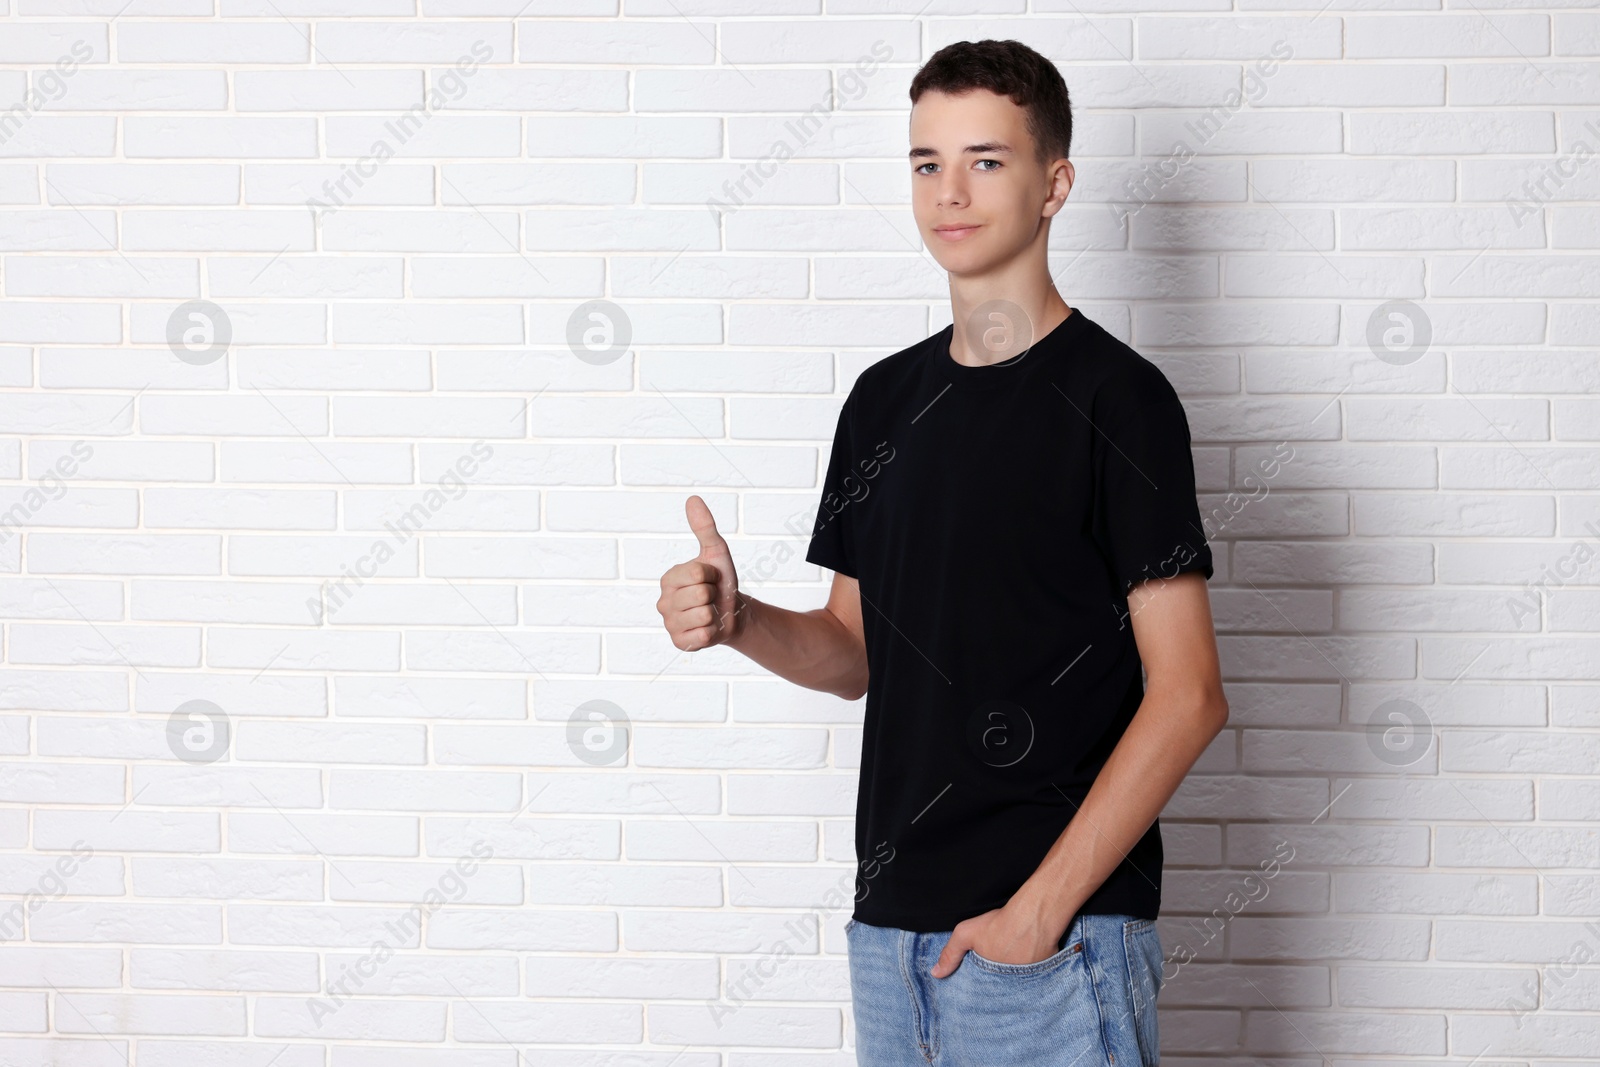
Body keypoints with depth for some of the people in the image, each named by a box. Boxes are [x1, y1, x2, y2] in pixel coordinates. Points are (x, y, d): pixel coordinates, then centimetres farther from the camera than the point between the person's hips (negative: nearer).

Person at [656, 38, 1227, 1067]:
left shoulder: (1116, 396, -8)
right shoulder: (885, 398, 11)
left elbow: (1188, 696, -12)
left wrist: (1042, 907, -16)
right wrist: (738, 619, -3)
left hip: (1057, 941, -6)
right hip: (891, 925, 6)